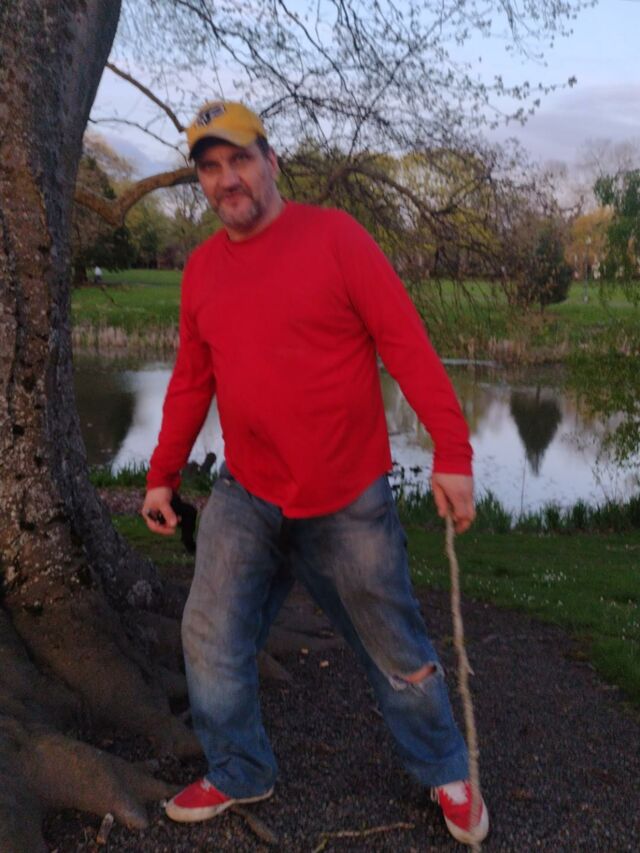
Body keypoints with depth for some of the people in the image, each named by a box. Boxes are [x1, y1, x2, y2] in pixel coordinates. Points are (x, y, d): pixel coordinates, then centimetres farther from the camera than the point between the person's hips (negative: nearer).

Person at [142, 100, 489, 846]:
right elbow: (191, 381, 13)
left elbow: (407, 345, -13)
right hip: (245, 496, 4)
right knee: (211, 641, 6)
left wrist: (452, 453, -19)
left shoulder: (334, 236, -10)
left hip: (348, 499, -4)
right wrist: (163, 474, 14)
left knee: (395, 650, 11)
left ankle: (445, 773, 34)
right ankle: (238, 774, 31)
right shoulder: (201, 267, 5)